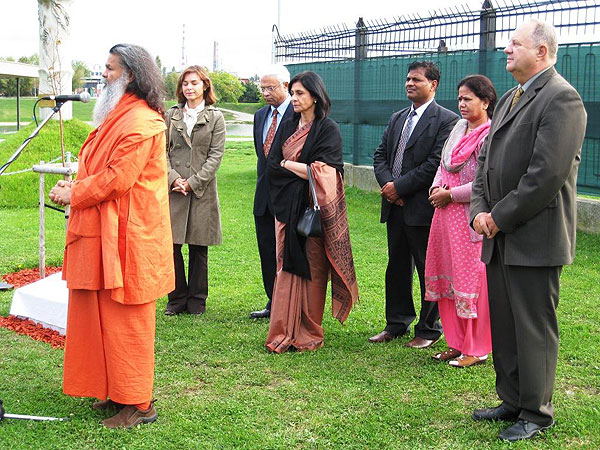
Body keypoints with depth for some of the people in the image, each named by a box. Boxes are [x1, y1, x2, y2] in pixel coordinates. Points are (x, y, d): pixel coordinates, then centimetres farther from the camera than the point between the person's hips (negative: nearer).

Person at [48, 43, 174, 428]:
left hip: (128, 235, -10)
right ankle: (117, 391, 26)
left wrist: (73, 195, -9)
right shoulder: (119, 115, 17)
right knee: (108, 316, 14)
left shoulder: (140, 122, -17)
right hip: (106, 234, 10)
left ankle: (138, 404, 9)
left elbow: (117, 179, -21)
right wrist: (77, 184, 4)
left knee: (126, 322, -2)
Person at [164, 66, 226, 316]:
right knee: (171, 245, -1)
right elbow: (163, 151, 7)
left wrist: (193, 182, -10)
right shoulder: (171, 115, 10)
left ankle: (197, 300, 17)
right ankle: (177, 298, 12)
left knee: (199, 248, 6)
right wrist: (173, 178, -9)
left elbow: (216, 155, -2)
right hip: (173, 190, 2)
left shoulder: (215, 117, 4)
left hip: (202, 190, -1)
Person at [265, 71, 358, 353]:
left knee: (312, 270, 0)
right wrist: (302, 169, -9)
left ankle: (309, 334, 8)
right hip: (286, 208, 5)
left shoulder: (328, 129, -3)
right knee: (286, 268, 2)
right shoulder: (287, 127, 14)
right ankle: (283, 333, 6)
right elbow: (271, 166, 5)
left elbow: (320, 171, -14)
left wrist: (286, 164, -6)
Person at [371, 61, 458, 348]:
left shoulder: (446, 120, -8)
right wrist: (387, 183, -6)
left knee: (428, 270, 4)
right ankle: (397, 324, 28)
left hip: (423, 207, -7)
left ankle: (429, 329, 16)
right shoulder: (397, 119, 16)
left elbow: (436, 163, -17)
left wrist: (399, 187, -15)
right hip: (395, 206, 7)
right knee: (397, 267, 15)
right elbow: (380, 155, 13)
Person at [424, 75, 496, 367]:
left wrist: (450, 194, -13)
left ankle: (476, 349, 13)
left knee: (471, 280, 0)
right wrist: (436, 186, 1)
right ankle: (456, 343, 25)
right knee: (447, 278, 13)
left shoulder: (489, 136, -14)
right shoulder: (459, 128, 11)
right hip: (446, 212, 9)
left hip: (471, 217, -9)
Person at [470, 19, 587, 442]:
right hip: (500, 238, 9)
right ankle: (512, 401, 30)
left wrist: (502, 217, -15)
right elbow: (487, 160, 17)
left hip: (534, 240, -9)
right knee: (502, 324, 16)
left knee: (534, 329, 2)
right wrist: (480, 211, 2)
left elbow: (547, 174, -22)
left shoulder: (561, 98, -13)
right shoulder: (509, 99, 17)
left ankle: (535, 413, 15)